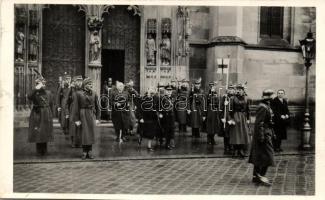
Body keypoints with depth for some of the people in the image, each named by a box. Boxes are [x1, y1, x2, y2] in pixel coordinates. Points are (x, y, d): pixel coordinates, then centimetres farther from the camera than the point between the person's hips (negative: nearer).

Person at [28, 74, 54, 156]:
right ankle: (39, 151, 13)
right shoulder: (34, 93, 1)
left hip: (46, 115, 1)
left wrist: (51, 116, 6)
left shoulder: (48, 93, 5)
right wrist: (36, 89, -26)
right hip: (36, 115, -1)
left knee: (45, 133, 5)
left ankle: (44, 150, 18)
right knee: (37, 133, 0)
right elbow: (29, 97, -23)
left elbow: (51, 105, 9)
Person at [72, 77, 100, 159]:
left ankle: (90, 151, 13)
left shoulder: (94, 94, 4)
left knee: (91, 133, 3)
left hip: (92, 115, 2)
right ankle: (84, 152, 13)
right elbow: (75, 107, -4)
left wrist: (97, 118, 3)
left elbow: (97, 107, 8)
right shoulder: (78, 93, -3)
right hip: (83, 115, -2)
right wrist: (76, 119, -8)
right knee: (84, 134, 2)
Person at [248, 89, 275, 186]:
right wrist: (261, 137, -24)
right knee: (267, 155, -7)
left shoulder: (267, 106, 14)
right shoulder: (262, 107, -18)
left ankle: (255, 176, 18)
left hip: (267, 134, 10)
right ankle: (261, 176, -2)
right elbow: (259, 123, -22)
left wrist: (272, 133, 23)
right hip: (264, 134, -10)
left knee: (258, 157, 12)